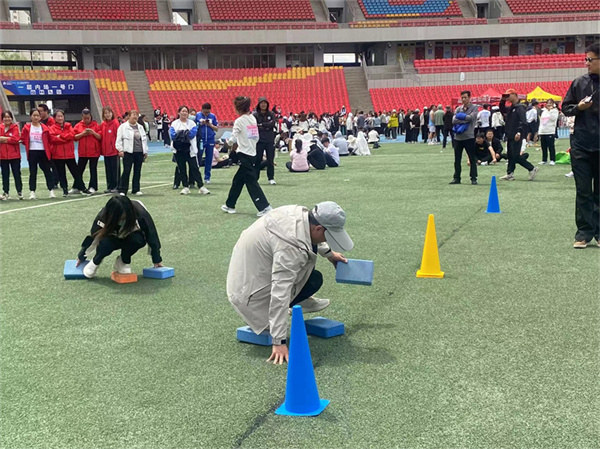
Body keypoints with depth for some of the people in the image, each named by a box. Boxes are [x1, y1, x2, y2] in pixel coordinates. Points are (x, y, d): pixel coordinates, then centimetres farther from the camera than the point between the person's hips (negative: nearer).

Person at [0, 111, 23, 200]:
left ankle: (19, 191, 13)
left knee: (17, 174, 4)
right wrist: (8, 138, -14)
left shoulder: (15, 127, -2)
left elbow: (15, 139, -14)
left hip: (14, 155, -2)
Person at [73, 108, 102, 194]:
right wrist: (82, 133, -13)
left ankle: (92, 187, 7)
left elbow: (100, 137, -1)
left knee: (93, 169, 2)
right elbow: (74, 137, 1)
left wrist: (93, 132, -17)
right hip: (82, 152, 2)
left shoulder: (95, 125, 1)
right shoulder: (78, 125, 6)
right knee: (79, 170, 7)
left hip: (94, 151, -2)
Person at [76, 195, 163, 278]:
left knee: (138, 239, -37)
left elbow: (151, 234, -22)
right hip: (113, 238, 0)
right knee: (105, 243, -35)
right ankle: (96, 261, -4)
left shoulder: (140, 213, -34)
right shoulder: (104, 216, -29)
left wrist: (157, 260, -17)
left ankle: (123, 262, -10)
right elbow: (93, 236, -13)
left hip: (130, 238, 0)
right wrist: (82, 257, -3)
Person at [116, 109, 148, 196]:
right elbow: (119, 139, -2)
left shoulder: (140, 127, 17)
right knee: (126, 171, -7)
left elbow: (144, 139, 21)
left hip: (139, 152, 5)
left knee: (137, 171, 7)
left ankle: (136, 189, 15)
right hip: (128, 152, -5)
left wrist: (145, 151, 17)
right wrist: (121, 150, -10)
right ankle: (122, 190, -2)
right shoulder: (123, 127, 1)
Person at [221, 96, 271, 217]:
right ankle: (230, 205, 26)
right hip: (252, 154, 8)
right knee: (237, 181, 17)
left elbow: (233, 139, -13)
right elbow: (256, 138, 12)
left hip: (244, 155, -8)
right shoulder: (253, 119, 10)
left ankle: (265, 207, -9)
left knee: (251, 182, -5)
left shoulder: (239, 121, -12)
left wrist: (228, 141, 8)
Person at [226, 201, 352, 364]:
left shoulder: (298, 212, -10)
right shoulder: (291, 247, -36)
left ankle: (302, 301, 26)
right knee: (314, 280, -4)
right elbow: (280, 295, -36)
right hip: (249, 294, -9)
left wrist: (329, 253, 28)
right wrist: (279, 342, -33)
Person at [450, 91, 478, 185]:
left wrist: (460, 116, -7)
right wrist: (465, 121, -13)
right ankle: (456, 178, 17)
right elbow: (454, 121, -5)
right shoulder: (458, 109, 10)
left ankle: (473, 178, 5)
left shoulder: (474, 108, 0)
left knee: (472, 159, 0)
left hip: (469, 137, -4)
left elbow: (471, 117, -18)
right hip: (457, 137, 4)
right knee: (457, 159, 9)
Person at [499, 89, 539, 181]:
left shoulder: (520, 107, -11)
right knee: (510, 155, 10)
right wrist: (502, 101, 17)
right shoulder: (510, 108, 16)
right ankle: (510, 174, 14)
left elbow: (523, 121, -20)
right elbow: (502, 110, 34)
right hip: (510, 136, 9)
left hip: (517, 136, -9)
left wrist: (519, 132, -31)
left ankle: (532, 169, 0)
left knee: (516, 156, -10)